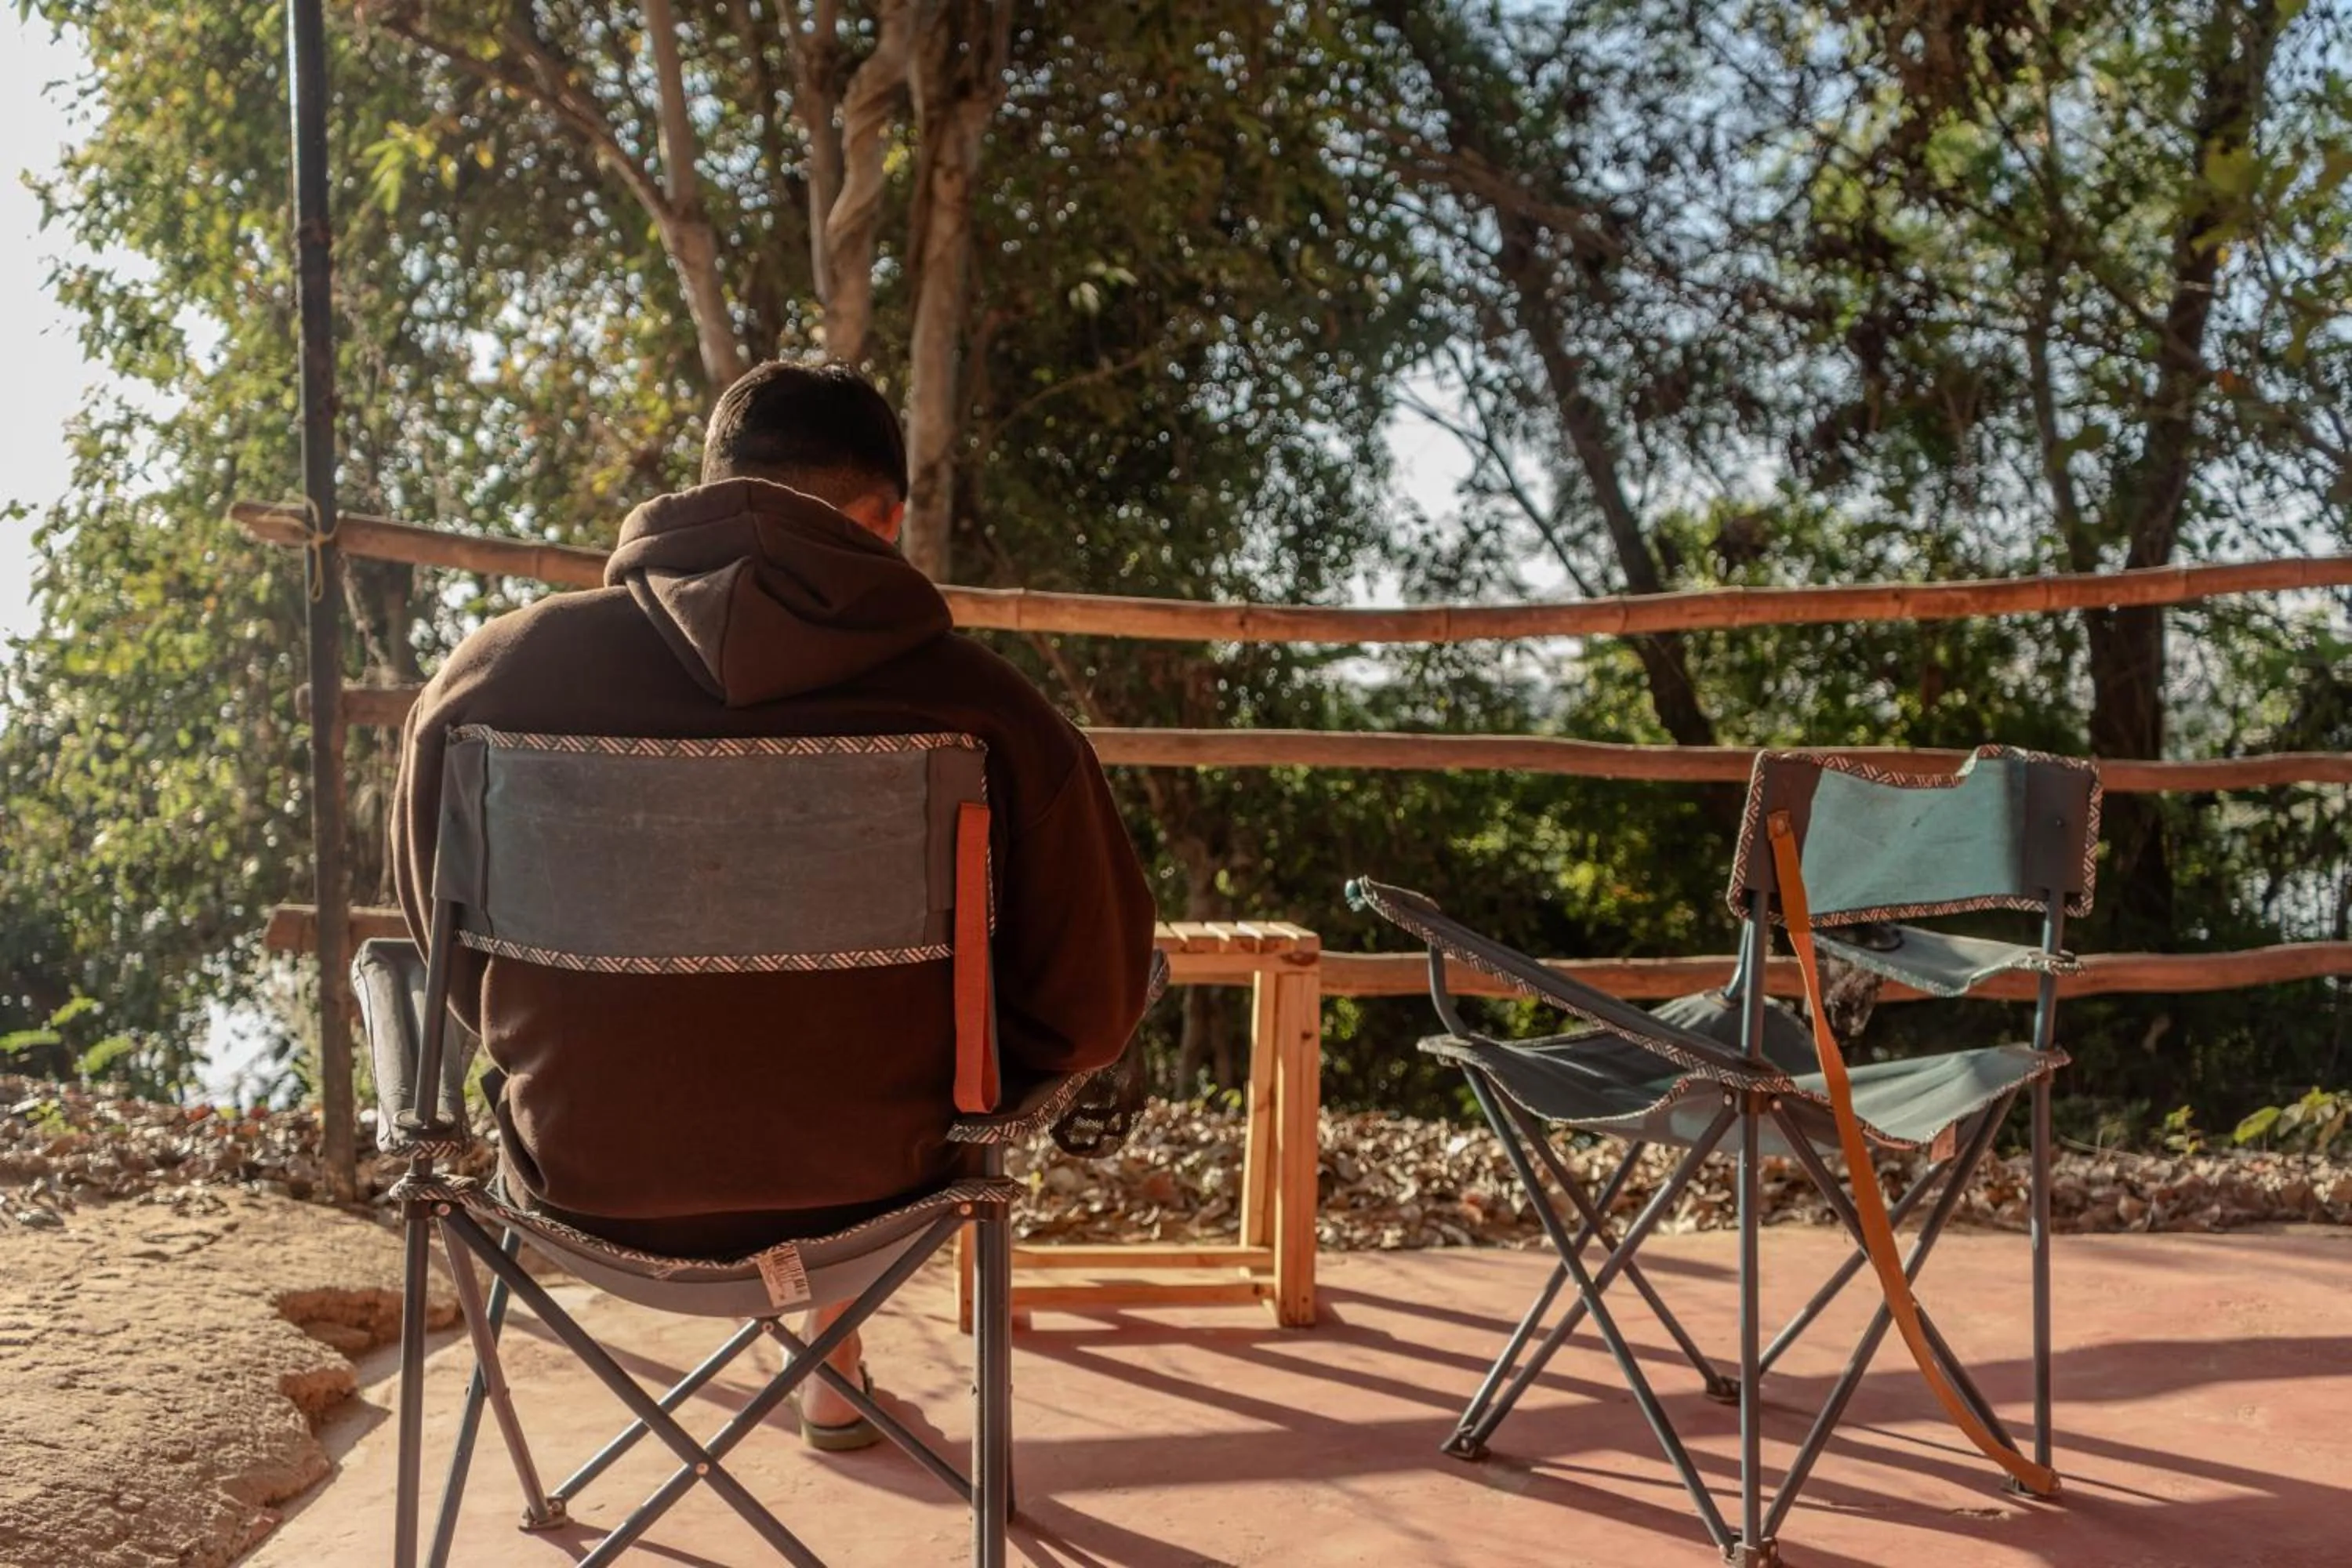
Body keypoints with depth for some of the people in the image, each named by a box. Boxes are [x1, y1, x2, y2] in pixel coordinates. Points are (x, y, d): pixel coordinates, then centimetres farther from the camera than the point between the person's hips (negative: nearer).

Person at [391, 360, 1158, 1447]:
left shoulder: (489, 675, -12)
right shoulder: (979, 705, -18)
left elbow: (453, 966, 4)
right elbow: (1091, 1011, -9)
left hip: (583, 1190, 2)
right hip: (862, 1191, -1)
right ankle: (828, 1357, 49)